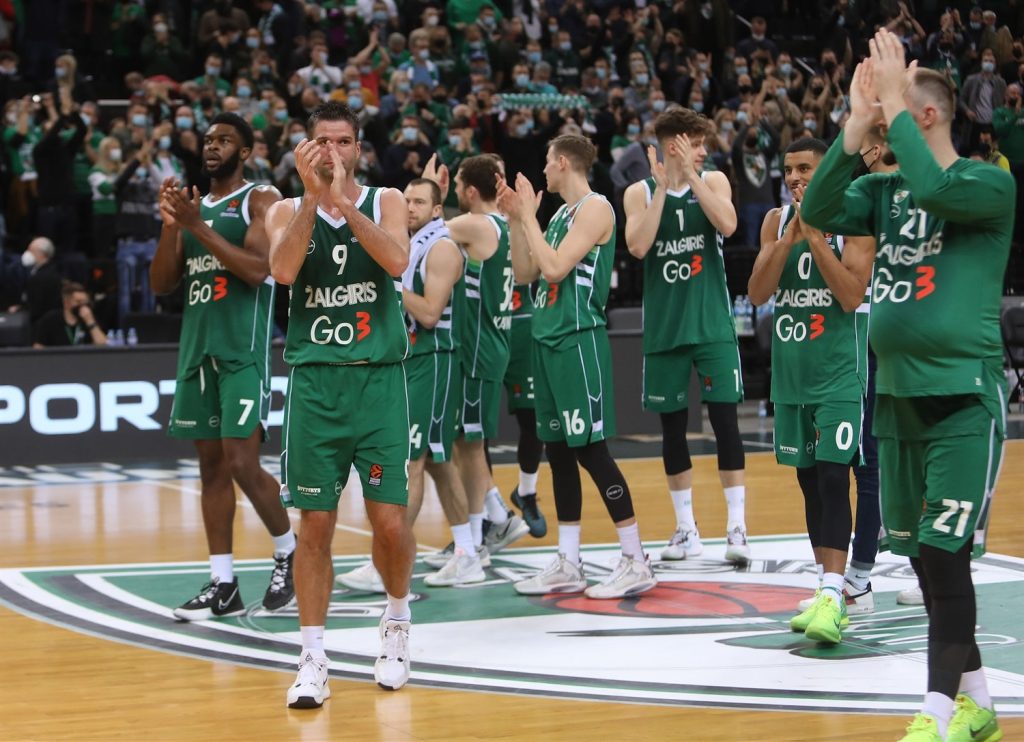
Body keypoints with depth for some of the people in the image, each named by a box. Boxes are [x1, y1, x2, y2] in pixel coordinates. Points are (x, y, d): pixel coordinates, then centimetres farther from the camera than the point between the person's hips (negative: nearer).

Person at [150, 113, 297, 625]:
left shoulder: (261, 201, -3)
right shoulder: (192, 205, 16)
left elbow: (258, 269, -18)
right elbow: (161, 285, 11)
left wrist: (197, 226, -19)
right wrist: (171, 226, -4)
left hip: (243, 347, -7)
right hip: (197, 345, 7)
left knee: (241, 463, -13)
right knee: (210, 465, 6)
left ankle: (288, 552, 10)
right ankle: (222, 585, 8)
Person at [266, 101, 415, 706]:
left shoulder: (386, 201, 4)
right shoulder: (289, 210, 6)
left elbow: (397, 260, -16)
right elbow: (284, 270, -14)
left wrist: (344, 202, -22)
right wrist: (313, 195, -18)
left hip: (379, 378, -1)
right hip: (314, 380, 1)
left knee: (390, 522, -2)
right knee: (316, 524, 0)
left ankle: (398, 619, 25)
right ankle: (313, 659, 7)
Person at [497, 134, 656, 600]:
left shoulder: (595, 208, -11)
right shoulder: (561, 213, 16)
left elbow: (554, 267, -20)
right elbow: (525, 273, 17)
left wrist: (528, 215, -11)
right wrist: (515, 219, 10)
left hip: (580, 341, -9)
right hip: (548, 340, 9)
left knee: (591, 448, -9)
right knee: (558, 451, 10)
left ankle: (636, 562, -4)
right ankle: (567, 566, 15)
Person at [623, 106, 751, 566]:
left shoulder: (713, 181, 3)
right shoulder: (640, 192, 3)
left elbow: (727, 225, -16)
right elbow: (638, 246, -14)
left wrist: (691, 176, -15)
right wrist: (662, 187, -13)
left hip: (712, 322, -1)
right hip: (664, 326, 1)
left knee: (724, 418, -7)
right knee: (672, 425, 6)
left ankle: (737, 527, -4)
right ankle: (686, 529, 16)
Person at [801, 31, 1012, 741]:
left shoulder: (990, 184, -9)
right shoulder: (884, 189, 9)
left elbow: (934, 191, -29)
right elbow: (819, 211, -7)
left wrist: (893, 105, -19)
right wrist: (858, 120, -12)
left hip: (964, 398, -7)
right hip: (898, 395, 7)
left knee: (945, 555, -11)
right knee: (923, 558, 11)